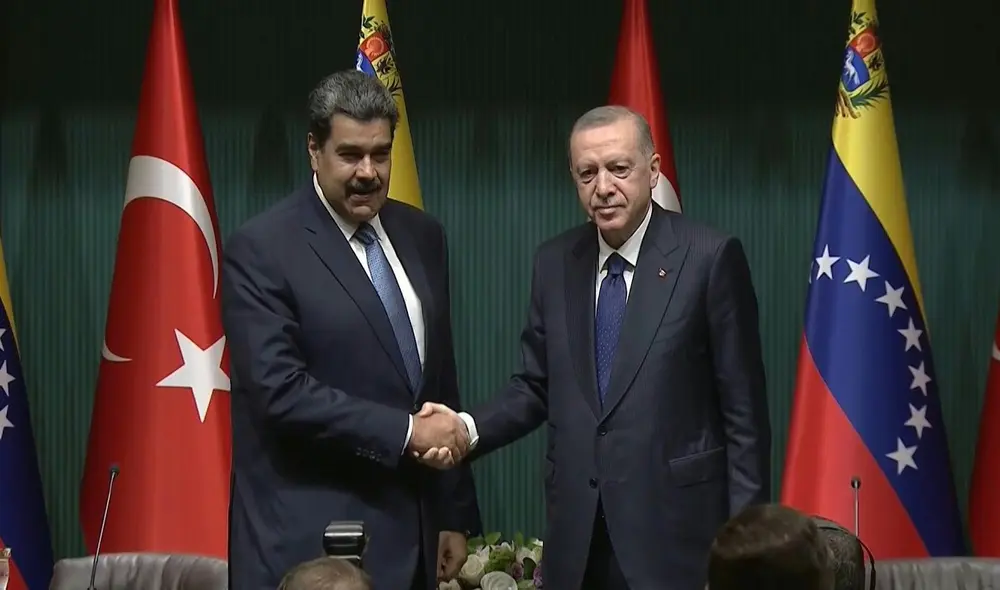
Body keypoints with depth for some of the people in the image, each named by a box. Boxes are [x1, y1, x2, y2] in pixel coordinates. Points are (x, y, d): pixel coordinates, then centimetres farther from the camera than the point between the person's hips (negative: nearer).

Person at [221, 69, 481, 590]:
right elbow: (281, 392, -18)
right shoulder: (260, 250, -10)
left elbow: (440, 380, 13)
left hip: (409, 532, 6)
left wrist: (454, 514, 13)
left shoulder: (422, 236, 10)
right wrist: (405, 431, -18)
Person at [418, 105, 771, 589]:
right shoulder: (555, 262, 8)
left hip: (675, 524, -4)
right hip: (577, 534, 4)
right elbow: (536, 386, 11)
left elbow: (743, 408, -6)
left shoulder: (710, 257, -7)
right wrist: (469, 428, -7)